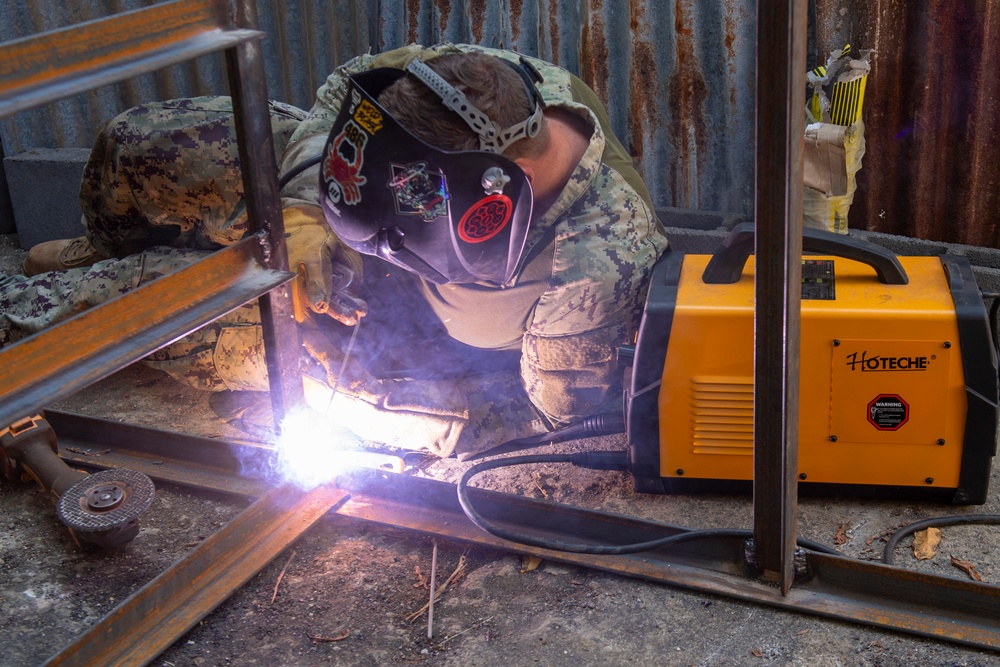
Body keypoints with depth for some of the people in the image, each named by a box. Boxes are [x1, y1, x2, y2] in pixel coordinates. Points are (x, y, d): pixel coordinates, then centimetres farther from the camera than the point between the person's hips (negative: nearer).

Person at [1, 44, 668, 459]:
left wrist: (374, 401, -28)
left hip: (405, 332, -3)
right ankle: (107, 253, 36)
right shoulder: (474, 79, -30)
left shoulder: (600, 265, -42)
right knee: (140, 145, -3)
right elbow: (344, 88, -10)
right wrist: (305, 209, -26)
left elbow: (548, 410, -25)